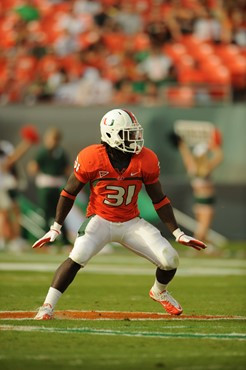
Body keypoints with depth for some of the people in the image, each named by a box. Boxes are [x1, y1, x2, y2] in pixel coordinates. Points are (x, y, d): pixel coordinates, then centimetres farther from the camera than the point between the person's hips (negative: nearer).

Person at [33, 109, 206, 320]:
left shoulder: (146, 161, -11)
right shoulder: (92, 158, -18)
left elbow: (159, 199, 1)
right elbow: (69, 193, -4)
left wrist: (178, 233, 1)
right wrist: (56, 228, -6)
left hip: (131, 223, 3)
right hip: (100, 220, -3)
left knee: (170, 260, -9)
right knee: (78, 257, -30)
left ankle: (159, 292, 26)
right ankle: (47, 306, -18)